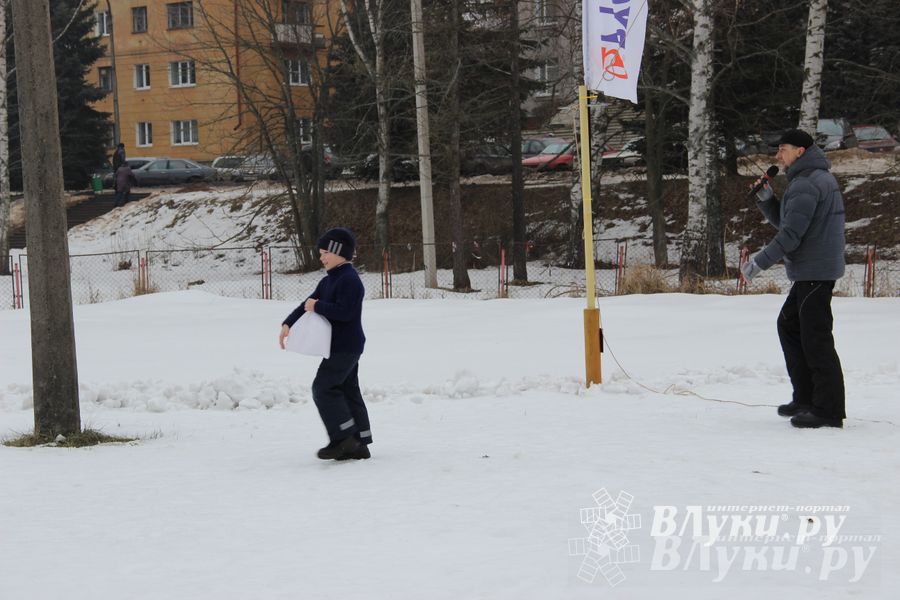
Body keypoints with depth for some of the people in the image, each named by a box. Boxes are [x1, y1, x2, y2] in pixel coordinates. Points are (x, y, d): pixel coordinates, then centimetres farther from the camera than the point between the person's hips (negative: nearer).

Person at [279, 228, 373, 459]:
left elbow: (344, 311, -27)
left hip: (345, 346, -11)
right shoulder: (329, 281, 16)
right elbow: (309, 304, 13)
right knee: (348, 391, 11)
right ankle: (359, 444, 15)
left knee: (323, 387, -13)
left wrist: (318, 306, -18)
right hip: (340, 346, 11)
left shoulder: (349, 280, -17)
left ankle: (343, 438, -11)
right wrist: (288, 324, 0)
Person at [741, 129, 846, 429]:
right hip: (810, 272, 11)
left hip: (814, 272, -11)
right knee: (789, 325, 19)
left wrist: (760, 262, -16)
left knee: (815, 338, -9)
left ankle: (828, 410, -7)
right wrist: (766, 199, 7)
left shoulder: (805, 184, -16)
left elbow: (791, 233, -22)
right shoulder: (820, 178, 18)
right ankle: (806, 398, 21)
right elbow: (783, 222, 22)